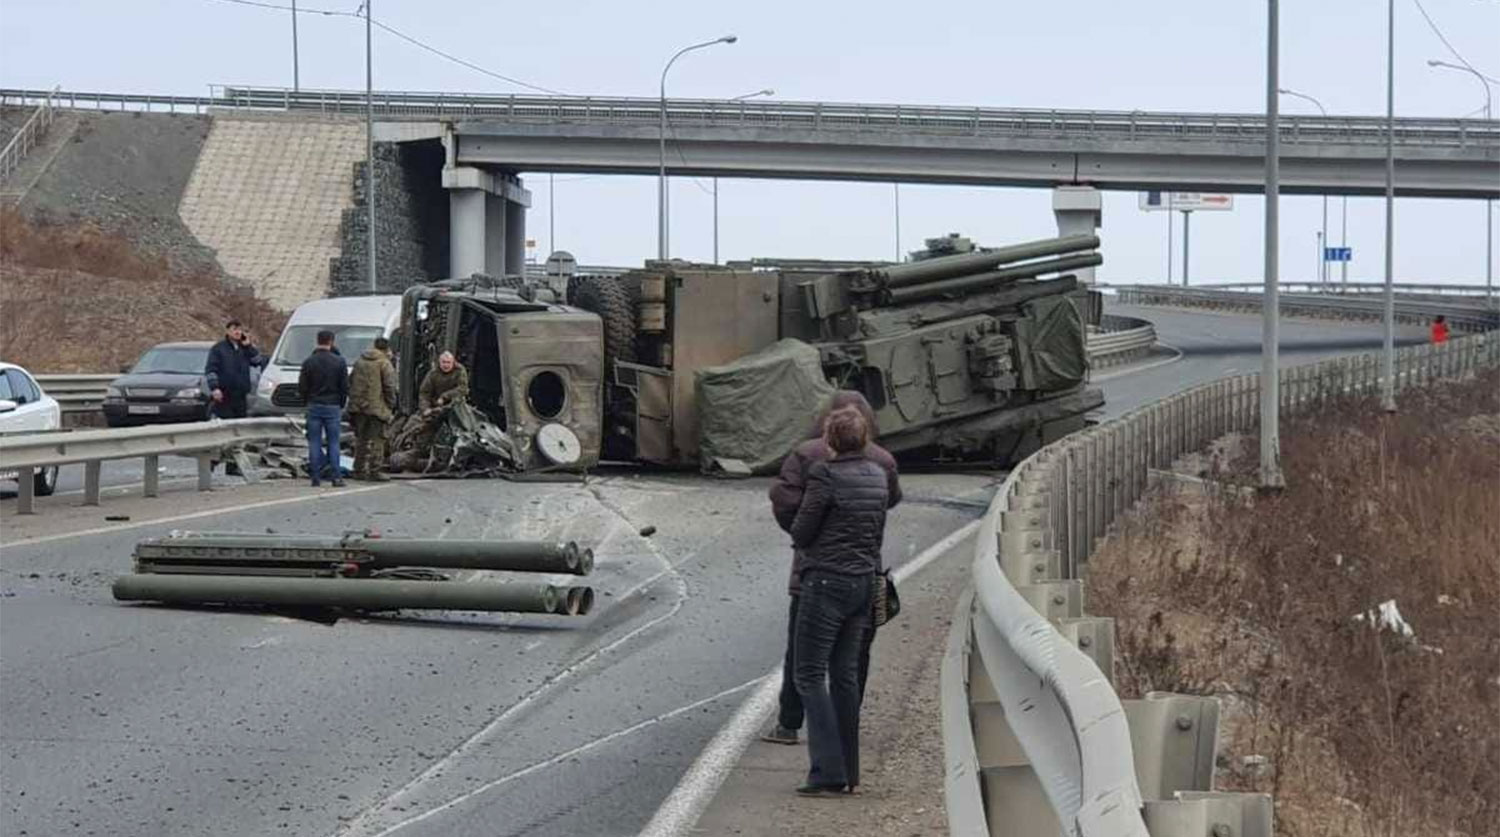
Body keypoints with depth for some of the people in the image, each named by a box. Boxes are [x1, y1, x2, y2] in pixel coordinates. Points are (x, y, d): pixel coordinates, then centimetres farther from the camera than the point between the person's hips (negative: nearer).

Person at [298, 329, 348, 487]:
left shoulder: (309, 362, -2)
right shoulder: (339, 362, -3)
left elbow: (302, 387, 0)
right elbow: (345, 387, 0)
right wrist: (341, 405, 13)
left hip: (314, 407, 0)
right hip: (332, 407, 0)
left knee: (314, 443, 4)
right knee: (333, 442, 3)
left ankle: (316, 478, 1)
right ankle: (337, 477, -1)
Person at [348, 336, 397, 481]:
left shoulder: (359, 361, 14)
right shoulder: (384, 363, -7)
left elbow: (350, 382, 17)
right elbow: (389, 386, -12)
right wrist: (391, 404, -1)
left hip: (357, 407, 6)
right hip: (376, 407, -6)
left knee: (361, 438, 14)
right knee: (377, 439, -2)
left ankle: (359, 470, 17)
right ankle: (375, 471, -4)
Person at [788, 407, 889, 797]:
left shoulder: (824, 475, -15)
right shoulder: (878, 476, 8)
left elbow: (800, 533, -10)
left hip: (826, 580, -7)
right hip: (865, 581, 7)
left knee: (809, 674, -2)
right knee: (845, 675, 13)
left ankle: (829, 772, -10)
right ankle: (849, 774, 15)